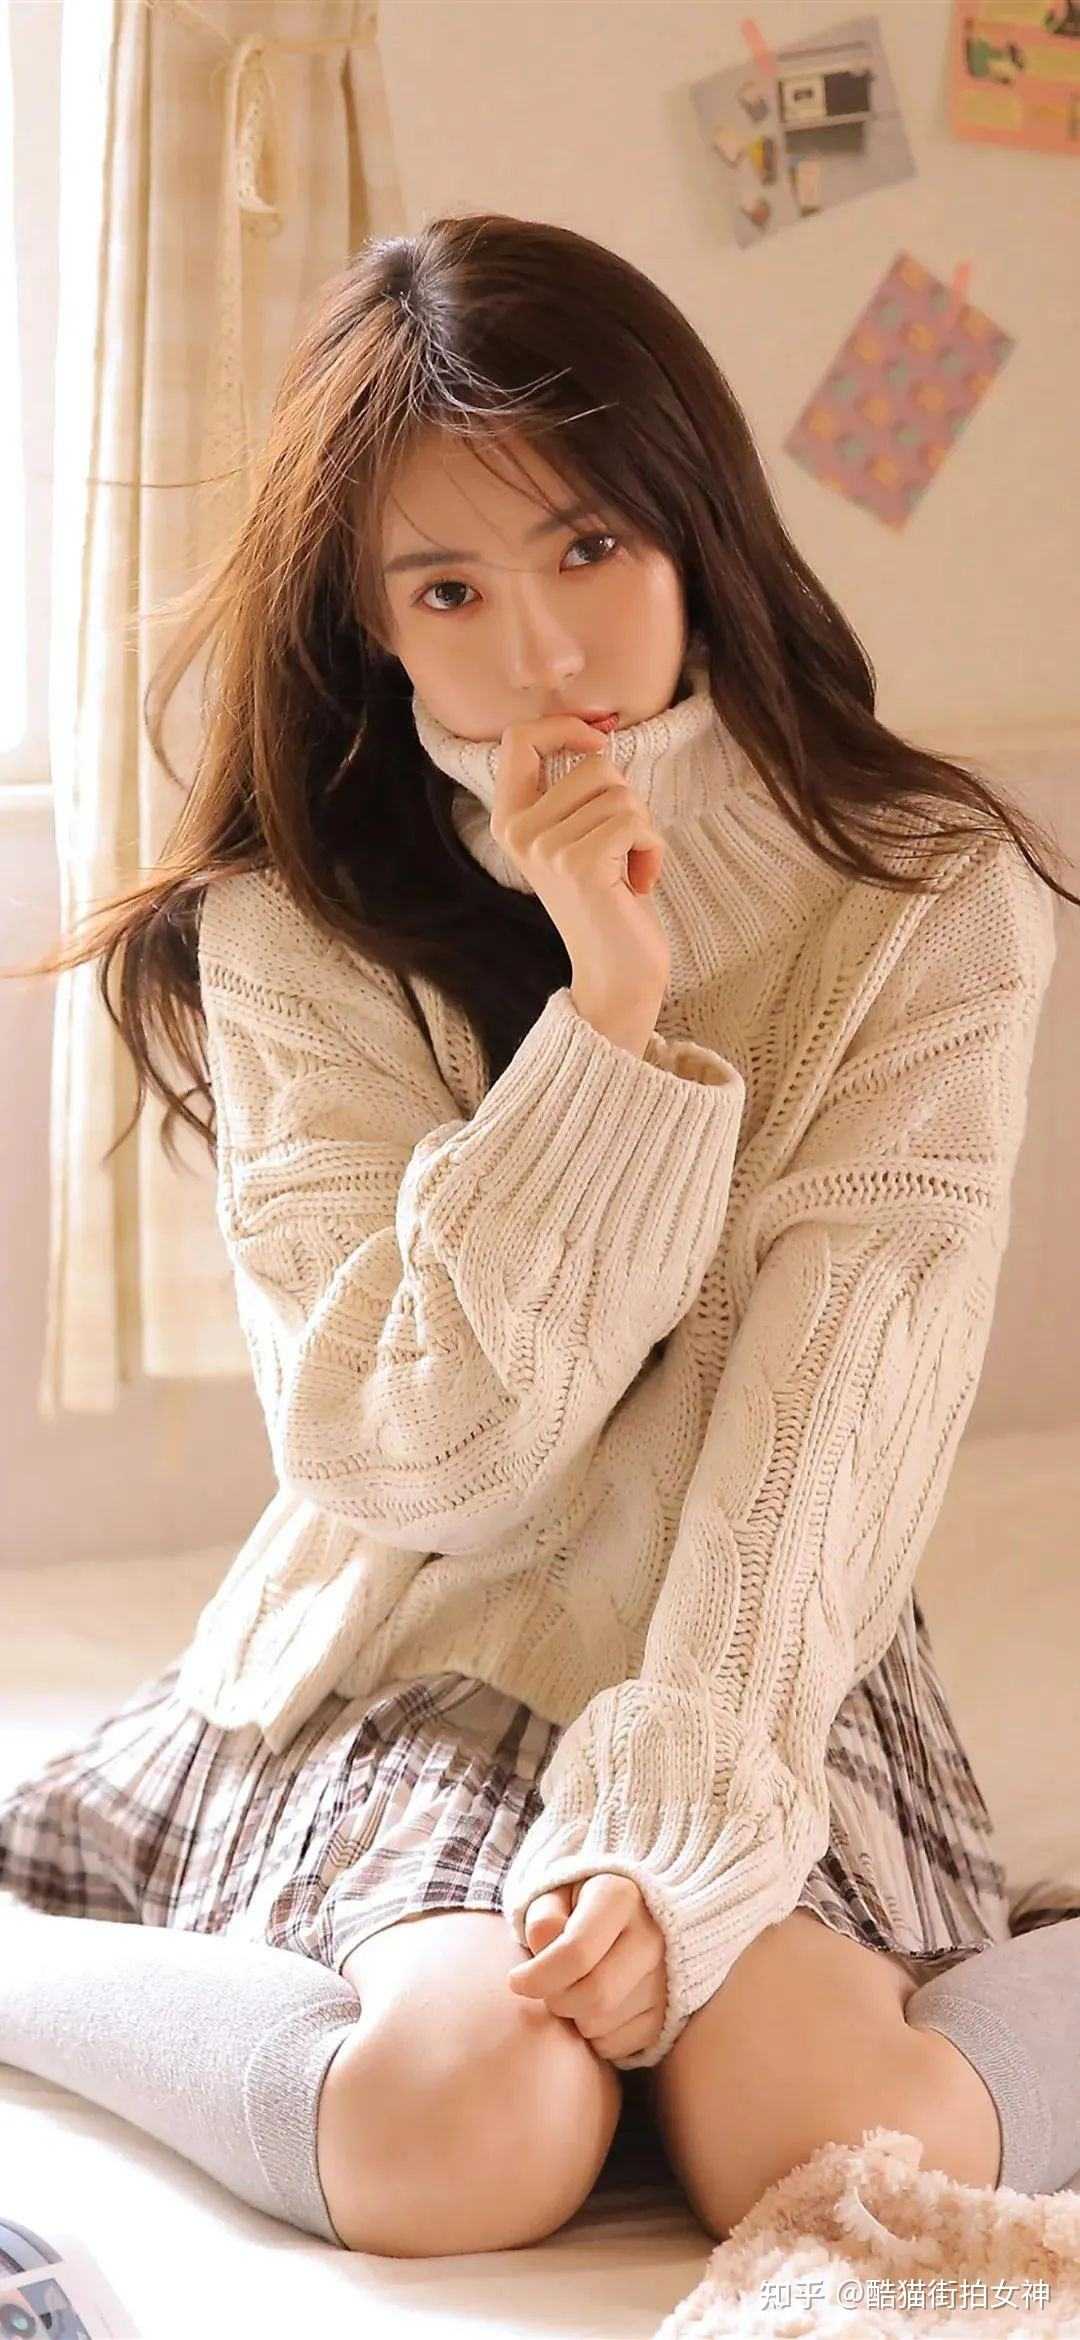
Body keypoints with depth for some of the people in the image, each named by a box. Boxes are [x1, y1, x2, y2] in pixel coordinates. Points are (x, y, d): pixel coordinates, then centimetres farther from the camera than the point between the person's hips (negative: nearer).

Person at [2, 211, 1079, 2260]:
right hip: (409, 1678, 0)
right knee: (468, 2126, -28)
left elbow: (838, 1408, -14)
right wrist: (607, 1008, -21)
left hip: (761, 1679, 0)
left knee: (830, 2161, -27)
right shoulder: (299, 932, -5)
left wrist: (677, 1845, -25)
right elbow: (406, 1451, -14)